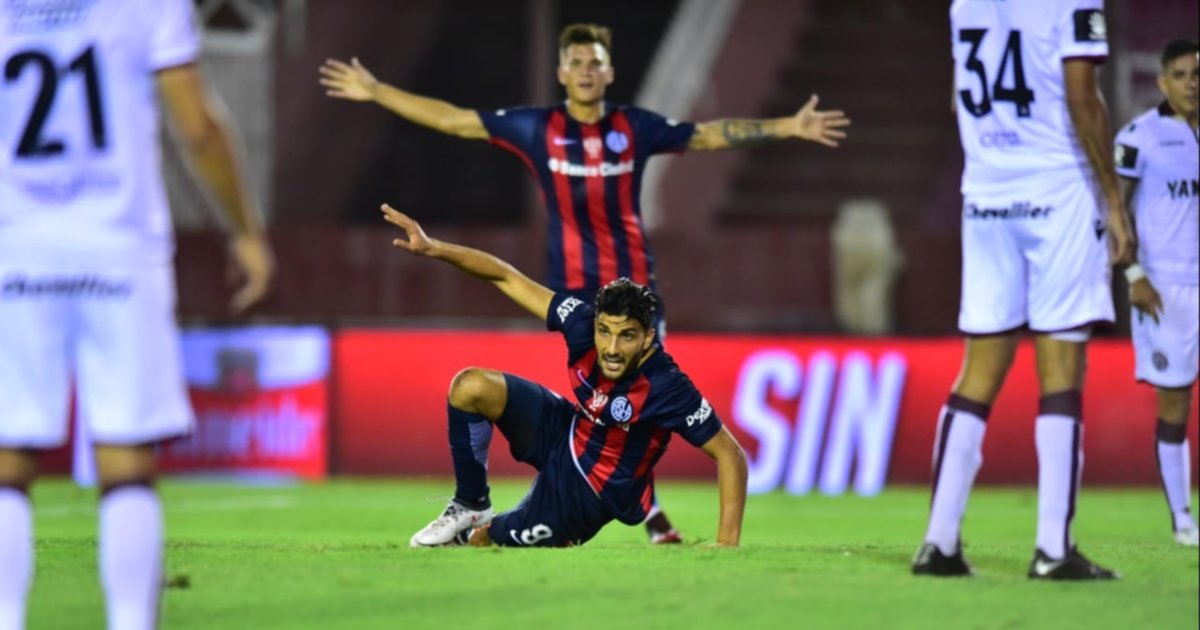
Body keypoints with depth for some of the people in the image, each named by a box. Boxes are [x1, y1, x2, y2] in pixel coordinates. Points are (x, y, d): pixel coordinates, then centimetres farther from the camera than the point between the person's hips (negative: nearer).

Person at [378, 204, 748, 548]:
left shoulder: (666, 389, -35)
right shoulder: (584, 325, -22)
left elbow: (730, 455, -29)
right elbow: (508, 278, -15)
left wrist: (727, 545, -35)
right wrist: (433, 249, -24)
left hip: (590, 494, -5)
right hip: (567, 432, 5)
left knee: (481, 543, -4)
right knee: (471, 387, -15)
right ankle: (470, 508, 4)